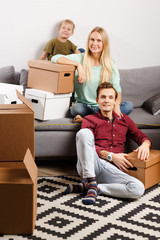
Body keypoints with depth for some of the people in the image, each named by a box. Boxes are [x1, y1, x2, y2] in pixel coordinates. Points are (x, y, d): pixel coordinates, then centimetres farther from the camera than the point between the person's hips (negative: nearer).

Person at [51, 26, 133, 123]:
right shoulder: (81, 58, 1)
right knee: (76, 108, -37)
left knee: (128, 106, -26)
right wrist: (78, 64, -21)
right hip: (84, 106, -3)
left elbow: (116, 89, -2)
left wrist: (117, 106, -23)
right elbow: (55, 58, -11)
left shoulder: (111, 64, 6)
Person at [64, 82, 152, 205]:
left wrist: (145, 144, 1)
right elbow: (87, 144, 0)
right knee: (84, 132, -30)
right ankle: (91, 182, -28)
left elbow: (142, 137, 28)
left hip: (110, 169, 3)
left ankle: (87, 187, -17)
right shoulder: (90, 120, 15)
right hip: (88, 166, -3)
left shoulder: (124, 120, 26)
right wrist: (111, 156, -12)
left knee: (138, 188, -28)